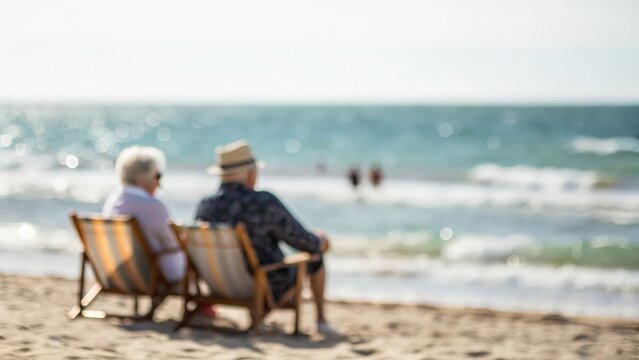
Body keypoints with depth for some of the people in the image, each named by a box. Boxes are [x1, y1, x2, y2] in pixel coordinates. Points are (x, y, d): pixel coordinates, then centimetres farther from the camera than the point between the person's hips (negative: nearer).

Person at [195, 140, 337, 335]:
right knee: (314, 257, 21)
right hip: (269, 288, -5)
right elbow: (302, 241, -14)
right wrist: (320, 241, 11)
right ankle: (321, 320, 33)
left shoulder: (204, 206, -12)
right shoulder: (265, 203, -26)